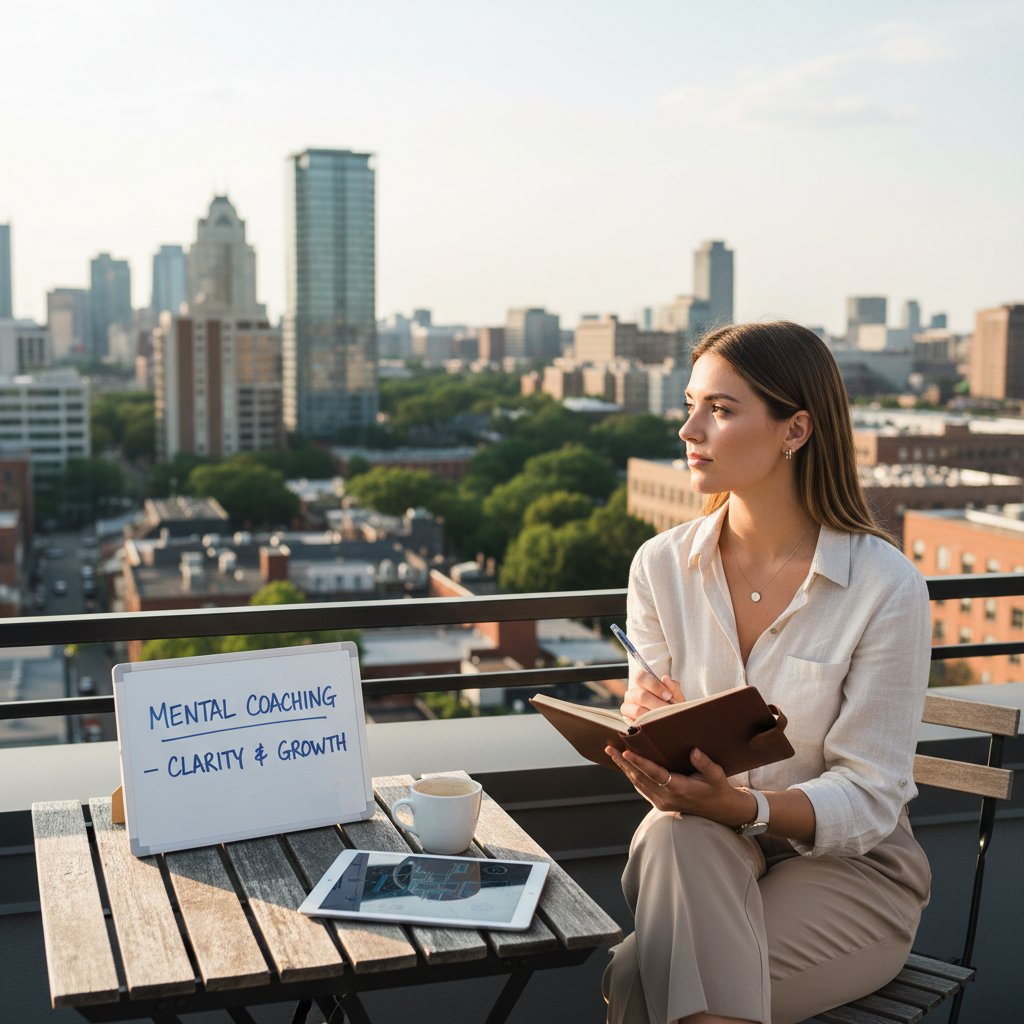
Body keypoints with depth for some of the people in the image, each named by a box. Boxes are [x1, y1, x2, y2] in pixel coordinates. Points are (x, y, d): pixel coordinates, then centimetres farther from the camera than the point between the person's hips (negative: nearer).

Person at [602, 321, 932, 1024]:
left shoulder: (887, 587, -16)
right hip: (701, 848, 4)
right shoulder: (662, 565, -3)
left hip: (849, 863, -4)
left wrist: (742, 806, -33)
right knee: (676, 833, -33)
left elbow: (869, 799, -15)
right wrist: (643, 723, -24)